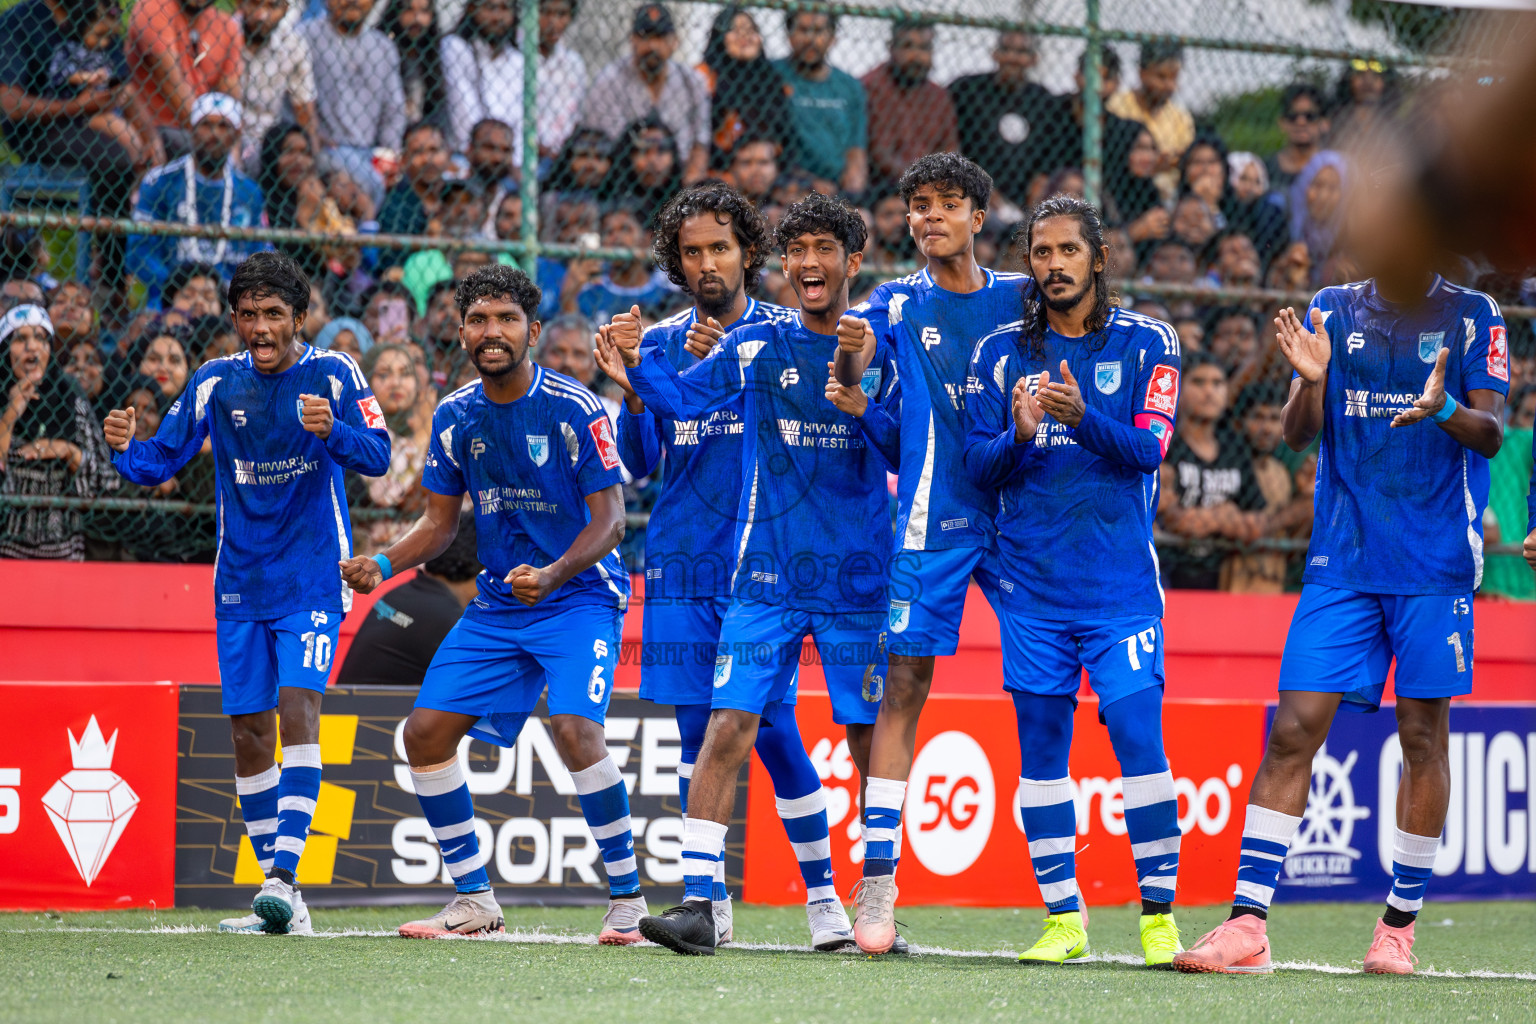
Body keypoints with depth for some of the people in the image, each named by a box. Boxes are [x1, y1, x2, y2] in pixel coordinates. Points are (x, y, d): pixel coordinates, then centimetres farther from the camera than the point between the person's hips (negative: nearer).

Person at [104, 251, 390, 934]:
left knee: (297, 705, -21)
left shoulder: (333, 374, -6)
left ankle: (284, 873, -26)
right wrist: (124, 449, -18)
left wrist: (332, 430, -34)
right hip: (240, 586, 4)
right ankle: (279, 901, 10)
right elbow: (158, 463, 4)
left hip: (313, 581, -4)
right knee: (249, 729, 3)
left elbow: (377, 458, -14)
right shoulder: (216, 381, 2)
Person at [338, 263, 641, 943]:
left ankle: (627, 898, -12)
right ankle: (473, 901, 11)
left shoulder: (573, 408, -14)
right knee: (425, 731, -2)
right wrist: (383, 564, -8)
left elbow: (609, 516, -14)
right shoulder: (455, 416, 3)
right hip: (497, 605, 6)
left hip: (579, 593, -6)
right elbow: (440, 522, 11)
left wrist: (553, 574, -31)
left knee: (574, 729, -27)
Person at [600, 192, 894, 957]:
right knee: (727, 729, -10)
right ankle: (697, 903, -11)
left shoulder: (881, 349, 2)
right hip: (766, 577, 0)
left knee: (871, 740, 4)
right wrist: (636, 360, -28)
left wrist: (860, 398, -19)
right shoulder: (757, 347, 3)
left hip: (859, 579, 0)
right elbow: (684, 395, -8)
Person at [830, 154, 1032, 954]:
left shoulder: (1021, 297, 10)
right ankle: (876, 883, -8)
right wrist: (850, 352, -34)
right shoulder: (898, 305, 4)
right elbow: (847, 379, -11)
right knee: (905, 686, -7)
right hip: (933, 519, -2)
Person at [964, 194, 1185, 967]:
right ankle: (1063, 919, 10)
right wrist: (1018, 436, -18)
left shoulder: (1145, 344, 3)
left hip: (1120, 582, -2)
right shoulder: (1000, 352, 8)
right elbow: (976, 465, 4)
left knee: (1139, 742, -9)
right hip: (1030, 583, 2)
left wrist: (1082, 417, -26)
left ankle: (1159, 916, -1)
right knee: (1040, 750, 3)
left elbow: (1149, 449, -8)